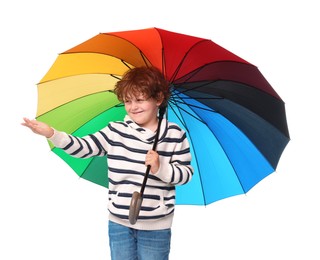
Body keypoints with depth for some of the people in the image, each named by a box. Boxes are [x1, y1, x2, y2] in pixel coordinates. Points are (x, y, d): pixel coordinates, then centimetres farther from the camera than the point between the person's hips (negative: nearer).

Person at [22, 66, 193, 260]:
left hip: (155, 226, -2)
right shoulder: (116, 131, 0)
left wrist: (161, 168, -23)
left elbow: (186, 173, -6)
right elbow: (84, 147, -6)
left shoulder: (175, 135, -6)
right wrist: (52, 134, -18)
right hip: (119, 222, 3)